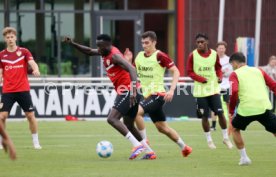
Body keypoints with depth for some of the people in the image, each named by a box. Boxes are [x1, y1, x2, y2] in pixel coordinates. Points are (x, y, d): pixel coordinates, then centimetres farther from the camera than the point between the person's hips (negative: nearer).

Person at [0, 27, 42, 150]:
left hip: (23, 90, -1)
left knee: (30, 115, 0)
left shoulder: (24, 52, 2)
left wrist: (36, 70, -33)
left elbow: (32, 63, -13)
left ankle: (36, 142, 11)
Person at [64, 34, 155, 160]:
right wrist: (72, 44, 16)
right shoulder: (106, 52, 15)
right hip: (127, 92, 10)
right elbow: (89, 51, 29)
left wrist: (133, 91, -37)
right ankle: (149, 151, 20)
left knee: (112, 119, -18)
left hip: (127, 91, -10)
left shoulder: (114, 55, -14)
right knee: (128, 125, 17)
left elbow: (131, 69, -27)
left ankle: (137, 145, -24)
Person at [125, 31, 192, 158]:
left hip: (158, 94, -8)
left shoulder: (159, 56, -13)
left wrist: (171, 90, -22)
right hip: (147, 95, 8)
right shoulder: (139, 56, 8)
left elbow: (176, 71, -12)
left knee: (137, 111, -26)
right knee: (162, 127, 14)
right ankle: (184, 147, 29)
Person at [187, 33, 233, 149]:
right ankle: (209, 140, 18)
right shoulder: (193, 55, -7)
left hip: (214, 88, 1)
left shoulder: (214, 54, -1)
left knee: (220, 113, -6)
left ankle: (226, 138, 11)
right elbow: (190, 72, -4)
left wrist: (220, 76, -7)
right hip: (200, 90, -1)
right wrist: (201, 79, -18)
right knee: (204, 116, 1)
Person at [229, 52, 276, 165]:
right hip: (264, 108, 2)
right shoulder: (258, 71, 20)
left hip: (246, 109, -2)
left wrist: (231, 111, 2)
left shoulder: (235, 74, 10)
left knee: (235, 128, 25)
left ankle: (244, 157, 19)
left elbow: (234, 92, -6)